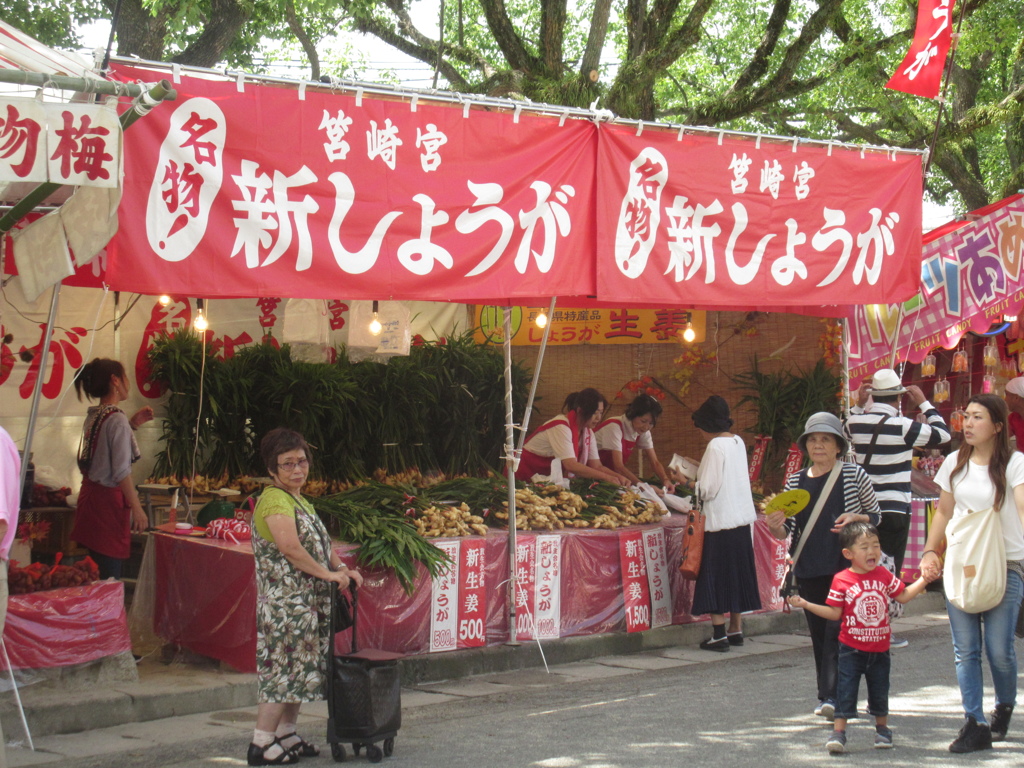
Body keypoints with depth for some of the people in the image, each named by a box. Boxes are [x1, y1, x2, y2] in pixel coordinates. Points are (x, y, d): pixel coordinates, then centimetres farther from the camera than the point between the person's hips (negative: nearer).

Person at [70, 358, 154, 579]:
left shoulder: (93, 416, 11)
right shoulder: (117, 419, -14)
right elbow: (122, 472, -18)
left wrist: (132, 425, 22)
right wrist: (137, 509, -14)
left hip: (92, 494, 9)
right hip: (109, 499, -9)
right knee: (110, 577, -7)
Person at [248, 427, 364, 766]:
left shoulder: (299, 501, 18)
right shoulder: (274, 501, -14)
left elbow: (319, 543, 23)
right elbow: (290, 548, -27)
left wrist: (342, 568, 6)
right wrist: (327, 574, -20)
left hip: (307, 602, 10)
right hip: (285, 602, -10)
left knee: (300, 670, 13)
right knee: (283, 668, -8)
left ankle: (286, 735, 21)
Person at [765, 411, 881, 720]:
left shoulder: (854, 475, -1)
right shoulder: (796, 481, 9)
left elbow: (876, 516, 8)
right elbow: (787, 530, 13)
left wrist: (855, 518, -13)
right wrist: (775, 526, -10)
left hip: (845, 567, -4)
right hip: (808, 569, 4)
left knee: (837, 631, -11)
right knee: (818, 634, 9)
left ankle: (832, 697, -13)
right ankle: (827, 695, 18)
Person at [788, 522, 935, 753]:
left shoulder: (884, 575, 2)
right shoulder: (841, 580, -10)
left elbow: (904, 595, 12)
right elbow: (834, 613, -7)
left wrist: (924, 580, 4)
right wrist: (805, 604, -16)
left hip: (879, 649, 3)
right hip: (852, 648, -3)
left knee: (879, 689, 14)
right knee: (846, 689, -5)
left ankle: (882, 728, 32)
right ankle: (838, 732, 0)